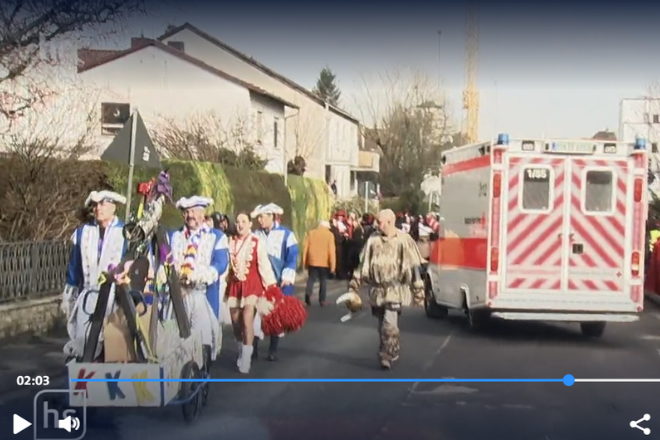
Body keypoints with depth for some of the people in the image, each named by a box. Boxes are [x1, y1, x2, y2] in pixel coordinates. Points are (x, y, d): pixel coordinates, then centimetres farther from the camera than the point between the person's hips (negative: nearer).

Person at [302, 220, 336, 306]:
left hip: (312, 261, 2)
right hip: (324, 262, -2)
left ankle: (308, 294, -16)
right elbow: (331, 250, -8)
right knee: (323, 281, 9)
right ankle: (322, 300, 9)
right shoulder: (329, 235, -2)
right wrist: (333, 265, -5)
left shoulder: (311, 233, 5)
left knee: (311, 279, 8)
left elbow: (305, 247, 4)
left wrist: (304, 261, 12)